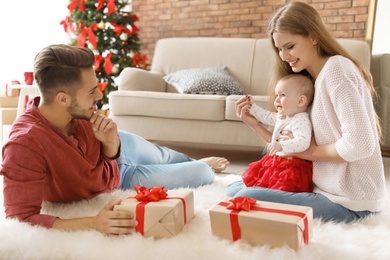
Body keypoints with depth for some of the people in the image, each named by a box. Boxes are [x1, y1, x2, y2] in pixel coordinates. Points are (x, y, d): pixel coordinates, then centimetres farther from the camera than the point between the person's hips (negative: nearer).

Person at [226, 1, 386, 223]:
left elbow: (360, 144, -26)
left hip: (349, 202, -9)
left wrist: (311, 152, -12)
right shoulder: (313, 78, 14)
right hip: (326, 186, 9)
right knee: (233, 189, 7)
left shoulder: (336, 68, -15)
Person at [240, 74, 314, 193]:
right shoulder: (281, 116, 10)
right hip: (275, 160, 10)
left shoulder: (301, 120, -21)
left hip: (292, 165, -10)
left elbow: (303, 142, -35)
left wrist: (281, 145, -44)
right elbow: (267, 117, 31)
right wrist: (252, 107, 30)